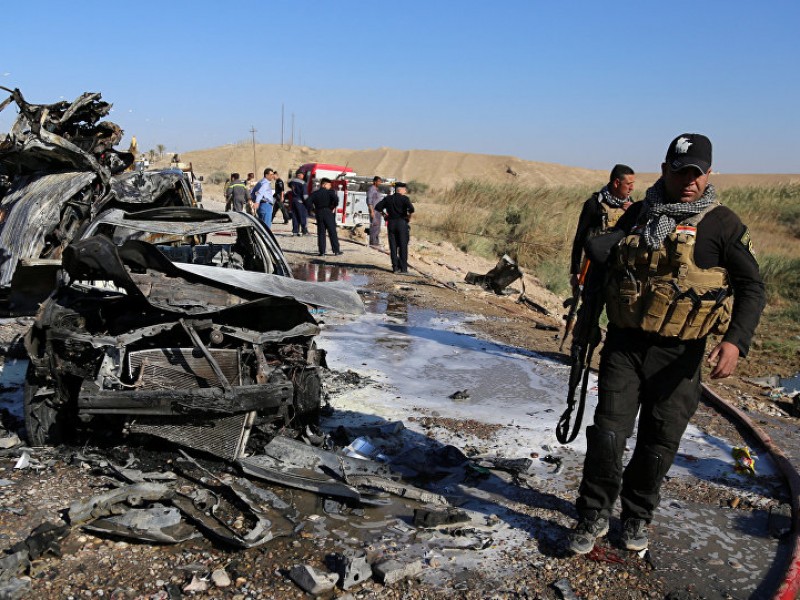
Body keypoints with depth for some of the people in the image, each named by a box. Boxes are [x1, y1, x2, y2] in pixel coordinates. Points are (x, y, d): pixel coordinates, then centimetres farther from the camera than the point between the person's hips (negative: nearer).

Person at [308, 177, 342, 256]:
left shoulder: (315, 193, 8)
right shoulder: (330, 192, -3)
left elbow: (309, 202, -3)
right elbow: (336, 199, -20)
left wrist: (314, 210, 4)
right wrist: (333, 207, -6)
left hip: (319, 213, 3)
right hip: (328, 213, -3)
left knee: (321, 233, 6)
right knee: (332, 232, 3)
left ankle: (322, 252, 3)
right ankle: (336, 250, 5)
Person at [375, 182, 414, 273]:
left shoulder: (388, 198, 7)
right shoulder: (404, 198, -6)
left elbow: (377, 207, 6)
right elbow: (411, 208, -22)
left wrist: (384, 214, 14)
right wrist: (409, 215, -5)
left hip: (391, 223, 3)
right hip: (402, 223, -3)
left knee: (393, 246, 7)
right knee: (403, 246, 3)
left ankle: (395, 267, 5)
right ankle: (403, 267, 3)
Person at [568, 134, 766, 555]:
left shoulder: (721, 224, -4)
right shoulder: (638, 214, 7)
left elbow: (751, 287, -6)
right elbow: (597, 251, 5)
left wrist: (736, 341, -18)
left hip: (678, 354, -1)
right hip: (624, 343, 2)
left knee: (659, 440, 9)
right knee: (608, 429, -3)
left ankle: (638, 515, 31)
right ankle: (593, 515, 14)